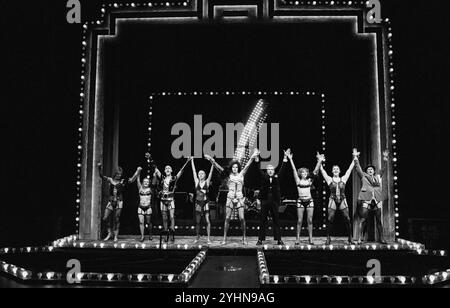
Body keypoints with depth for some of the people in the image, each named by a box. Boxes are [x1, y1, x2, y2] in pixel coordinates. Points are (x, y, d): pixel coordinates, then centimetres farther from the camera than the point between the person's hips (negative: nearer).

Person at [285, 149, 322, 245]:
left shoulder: (310, 180, 9)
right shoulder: (298, 181, 5)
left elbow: (316, 171, 2)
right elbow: (294, 170, -1)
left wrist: (319, 161, -5)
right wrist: (290, 159, -6)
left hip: (309, 201, 2)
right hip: (300, 201, -1)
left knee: (310, 220, 2)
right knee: (299, 220, 0)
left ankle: (311, 239, 7)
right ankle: (298, 239, 5)